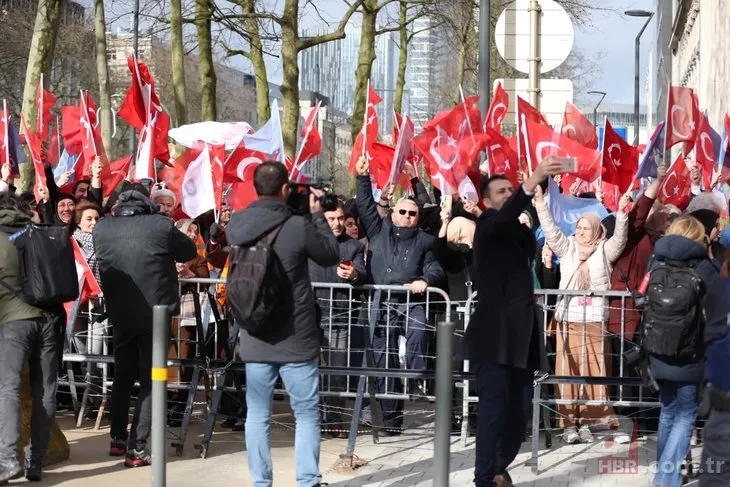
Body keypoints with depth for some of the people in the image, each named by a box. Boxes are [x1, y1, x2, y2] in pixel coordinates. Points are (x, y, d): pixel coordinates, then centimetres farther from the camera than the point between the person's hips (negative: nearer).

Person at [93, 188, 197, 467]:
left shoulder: (101, 228, -2)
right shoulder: (160, 225, -12)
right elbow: (190, 252, 3)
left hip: (120, 314, 3)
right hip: (155, 313, -3)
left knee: (122, 376, 20)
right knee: (150, 380, 4)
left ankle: (118, 440, 27)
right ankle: (136, 448, -3)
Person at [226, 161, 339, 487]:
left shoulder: (235, 225, -4)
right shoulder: (298, 226, -16)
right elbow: (331, 255, 0)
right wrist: (318, 215, 9)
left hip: (255, 338, 4)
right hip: (296, 338, -3)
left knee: (257, 415, 10)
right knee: (307, 415, 7)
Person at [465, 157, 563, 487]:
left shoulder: (521, 231, 18)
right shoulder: (487, 225, -2)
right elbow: (507, 214, -26)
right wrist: (534, 179, -37)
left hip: (520, 334, 7)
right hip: (494, 335, -7)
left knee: (515, 413, 7)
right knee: (493, 409, -12)